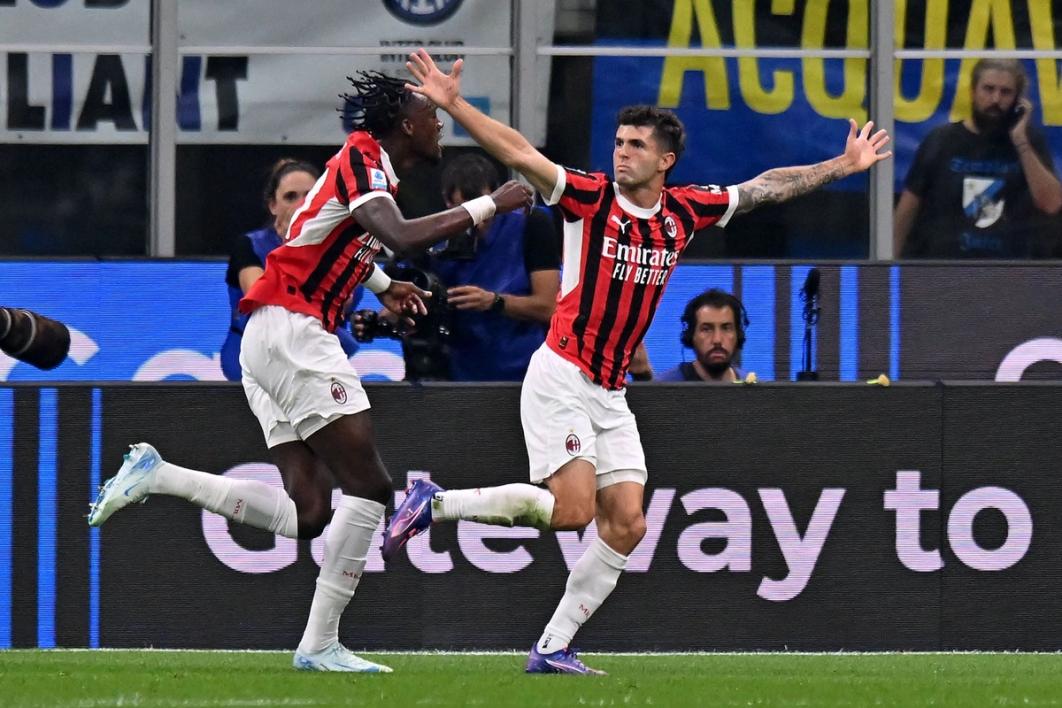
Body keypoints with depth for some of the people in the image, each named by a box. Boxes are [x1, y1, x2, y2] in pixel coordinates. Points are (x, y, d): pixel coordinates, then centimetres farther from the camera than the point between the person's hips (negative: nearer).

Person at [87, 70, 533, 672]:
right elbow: (403, 237, -28)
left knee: (308, 514, 4)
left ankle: (155, 475, 3)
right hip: (291, 332, -10)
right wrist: (491, 205, -19)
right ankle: (320, 645, -9)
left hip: (270, 339, 10)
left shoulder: (368, 163, 19)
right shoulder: (362, 161, -11)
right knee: (370, 486, -10)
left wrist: (383, 285, 28)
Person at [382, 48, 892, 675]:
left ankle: (553, 649, 3)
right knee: (574, 509, -18)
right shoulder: (590, 197, -7)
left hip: (611, 395, 6)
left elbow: (766, 188, 17)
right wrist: (452, 104, -28)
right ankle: (435, 503, -2)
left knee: (626, 524, -3)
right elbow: (519, 154, -17)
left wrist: (843, 166, 20)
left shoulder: (685, 212, 6)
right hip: (561, 380, -6)